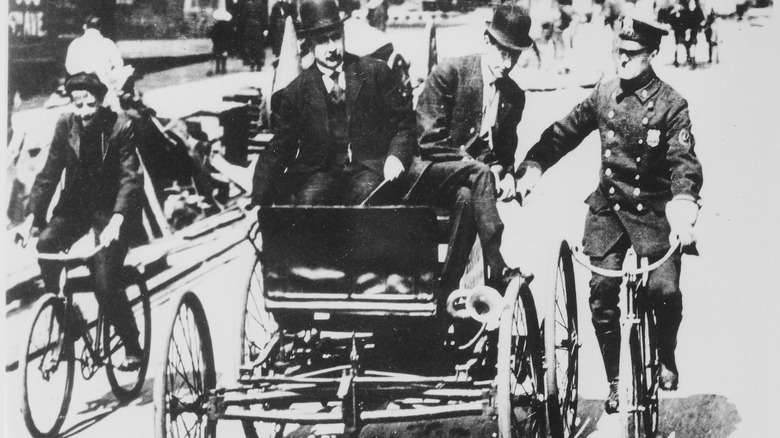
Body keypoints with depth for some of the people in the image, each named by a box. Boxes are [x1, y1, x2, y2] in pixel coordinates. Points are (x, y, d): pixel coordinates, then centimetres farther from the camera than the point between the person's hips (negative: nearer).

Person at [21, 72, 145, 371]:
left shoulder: (121, 127, -16)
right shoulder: (66, 126, -5)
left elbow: (131, 178, -21)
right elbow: (49, 174, -4)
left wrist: (117, 219, -35)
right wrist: (33, 214, -16)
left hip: (112, 208, -4)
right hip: (76, 204, 4)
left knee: (105, 282, -17)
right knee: (46, 243, -25)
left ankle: (132, 346, 3)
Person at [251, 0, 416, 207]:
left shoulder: (376, 72, 6)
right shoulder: (295, 92, 7)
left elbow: (405, 122, 10)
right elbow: (278, 152, 9)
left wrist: (397, 156, -12)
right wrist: (258, 203, -3)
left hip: (370, 169, -1)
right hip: (320, 172, 1)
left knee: (365, 192, -34)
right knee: (309, 198, -31)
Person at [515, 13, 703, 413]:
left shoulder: (671, 104, -9)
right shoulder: (604, 94, 3)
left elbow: (684, 161, -19)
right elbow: (564, 132, 8)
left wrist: (683, 207, -37)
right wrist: (533, 166, -7)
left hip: (653, 210, -3)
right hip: (608, 206, 3)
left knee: (664, 289, -16)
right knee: (602, 292, -5)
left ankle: (666, 357, 14)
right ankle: (616, 380, 10)